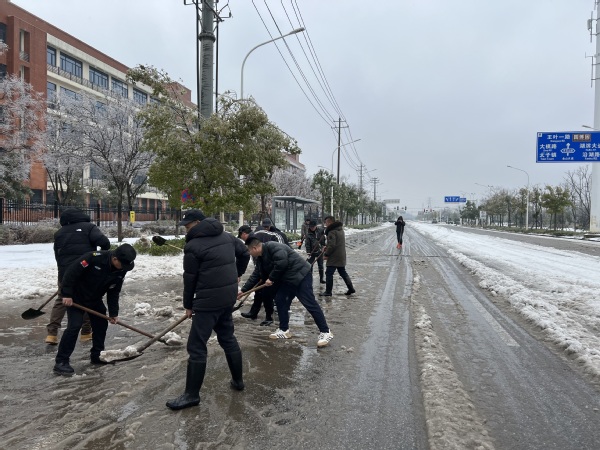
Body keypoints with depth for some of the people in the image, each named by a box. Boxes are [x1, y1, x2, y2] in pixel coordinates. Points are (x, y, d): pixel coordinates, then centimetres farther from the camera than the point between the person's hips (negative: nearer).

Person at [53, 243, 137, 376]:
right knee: (74, 326, -14)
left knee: (101, 324, 6)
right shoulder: (94, 258, -33)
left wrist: (113, 312, -5)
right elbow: (72, 272, -27)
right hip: (76, 297, -7)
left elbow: (113, 293, -3)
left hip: (95, 299, 7)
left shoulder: (120, 271, -12)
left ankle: (97, 355, 22)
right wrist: (67, 294, -25)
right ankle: (61, 362, -5)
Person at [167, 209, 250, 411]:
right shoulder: (227, 237, 9)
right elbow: (245, 253, 20)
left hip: (209, 299, -8)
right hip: (229, 295, 8)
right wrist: (237, 274, 33)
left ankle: (192, 394, 9)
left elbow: (190, 279, -7)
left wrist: (188, 305, 5)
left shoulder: (193, 245, -12)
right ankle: (238, 380, 31)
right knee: (228, 338, 21)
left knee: (196, 346, 1)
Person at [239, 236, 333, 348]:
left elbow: (281, 263, -29)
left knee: (309, 303, -10)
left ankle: (325, 332, -3)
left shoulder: (273, 247, -18)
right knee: (280, 300, 10)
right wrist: (244, 290, 23)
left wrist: (271, 278, -16)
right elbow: (255, 276, 21)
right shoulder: (261, 258, 13)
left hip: (300, 275, -10)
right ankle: (284, 330, 22)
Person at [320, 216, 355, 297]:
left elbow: (332, 245, -23)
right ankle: (351, 288, 20)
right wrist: (327, 247, 13)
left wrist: (327, 254, -12)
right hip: (342, 256, 9)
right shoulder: (340, 229, 13)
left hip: (334, 257, -9)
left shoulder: (332, 231, -17)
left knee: (329, 273, -1)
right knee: (343, 272, 18)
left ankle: (328, 292, 4)